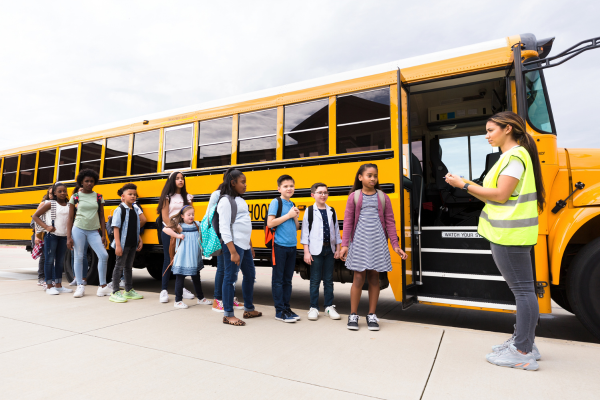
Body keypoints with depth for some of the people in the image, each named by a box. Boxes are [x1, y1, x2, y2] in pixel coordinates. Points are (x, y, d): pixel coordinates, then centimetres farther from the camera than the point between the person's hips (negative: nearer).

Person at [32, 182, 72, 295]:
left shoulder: (69, 206, 7)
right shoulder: (50, 204, -3)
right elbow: (35, 216, -1)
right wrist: (46, 227, -12)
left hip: (64, 236, 4)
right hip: (51, 235, -4)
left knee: (60, 261, 10)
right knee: (50, 260, 0)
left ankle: (58, 285, 19)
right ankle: (49, 286, 8)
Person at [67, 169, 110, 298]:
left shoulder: (98, 197, 7)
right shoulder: (75, 197, 3)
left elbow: (101, 217, 8)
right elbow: (70, 218, 3)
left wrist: (103, 235, 3)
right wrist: (68, 237, -3)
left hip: (94, 231, 1)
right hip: (78, 229, -1)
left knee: (103, 255, -9)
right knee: (78, 257, 4)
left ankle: (103, 286, 2)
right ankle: (80, 286, 17)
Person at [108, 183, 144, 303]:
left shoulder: (135, 210, 9)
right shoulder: (120, 210, -11)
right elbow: (116, 228, -15)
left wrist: (139, 240, 10)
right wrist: (118, 245, -19)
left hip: (133, 244, 7)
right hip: (123, 244, -7)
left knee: (129, 266, 16)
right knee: (119, 266, 1)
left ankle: (129, 291, 28)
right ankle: (115, 292, 10)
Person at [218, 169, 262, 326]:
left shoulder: (241, 201, 16)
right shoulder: (225, 201, -10)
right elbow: (224, 228, -16)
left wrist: (250, 246, 18)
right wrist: (233, 251, -20)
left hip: (245, 246, 10)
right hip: (233, 245, -9)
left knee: (250, 275, 16)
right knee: (230, 278, -1)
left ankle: (249, 309, 30)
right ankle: (228, 315, 10)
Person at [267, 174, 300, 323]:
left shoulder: (292, 205, 14)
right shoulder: (276, 202, -5)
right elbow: (270, 223, -16)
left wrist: (295, 218, -2)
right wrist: (288, 215, -12)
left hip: (292, 246, 7)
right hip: (279, 245, -6)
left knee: (288, 279, 13)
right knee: (278, 279, 1)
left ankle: (286, 307, 23)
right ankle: (279, 311, 9)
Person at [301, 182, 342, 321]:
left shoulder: (331, 211, 10)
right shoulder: (309, 211, -2)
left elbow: (336, 230, 13)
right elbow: (305, 232, -4)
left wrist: (338, 249, 9)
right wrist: (306, 252, -8)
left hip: (329, 249, 4)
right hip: (315, 250, -3)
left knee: (329, 280, 10)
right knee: (315, 280, 3)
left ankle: (329, 307, 21)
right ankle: (314, 308, 14)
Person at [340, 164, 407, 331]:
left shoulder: (383, 197, 7)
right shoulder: (354, 197, 3)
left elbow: (390, 222, 8)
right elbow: (348, 222, 2)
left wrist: (395, 245, 3)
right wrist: (345, 244, -4)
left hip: (378, 242, 2)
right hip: (359, 241, -2)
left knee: (374, 276, 7)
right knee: (359, 276, -1)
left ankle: (372, 315, 21)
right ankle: (353, 315, 14)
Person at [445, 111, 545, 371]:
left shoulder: (515, 155, -11)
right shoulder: (511, 156, 19)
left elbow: (501, 195, -20)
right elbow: (497, 199, 15)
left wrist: (465, 185, -14)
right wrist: (467, 186, 10)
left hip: (510, 233, -11)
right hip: (509, 232, 11)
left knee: (522, 289, -4)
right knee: (521, 289, 15)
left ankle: (523, 353, 5)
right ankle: (523, 341, 27)